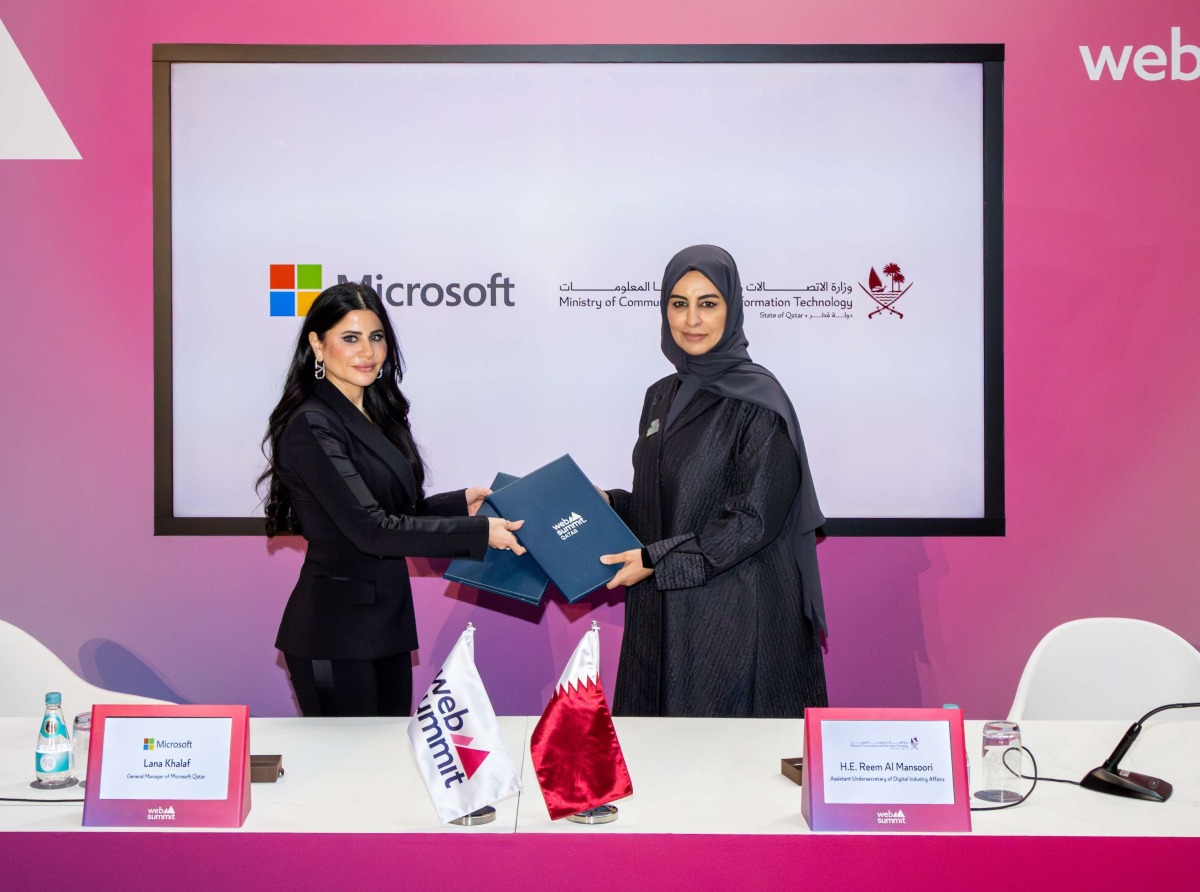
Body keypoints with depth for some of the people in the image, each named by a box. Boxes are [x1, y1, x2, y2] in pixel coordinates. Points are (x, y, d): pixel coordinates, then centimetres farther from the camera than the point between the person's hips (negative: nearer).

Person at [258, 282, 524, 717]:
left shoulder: (379, 417, 11)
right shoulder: (311, 427, -15)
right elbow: (370, 529, -22)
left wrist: (462, 502, 3)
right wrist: (478, 532, -21)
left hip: (388, 618, 8)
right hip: (334, 633, -8)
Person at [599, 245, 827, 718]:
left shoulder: (757, 400, -12)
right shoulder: (662, 397, 10)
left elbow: (755, 518, -16)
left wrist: (655, 560, -16)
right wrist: (607, 503, 1)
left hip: (733, 617, -7)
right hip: (662, 613, 7)